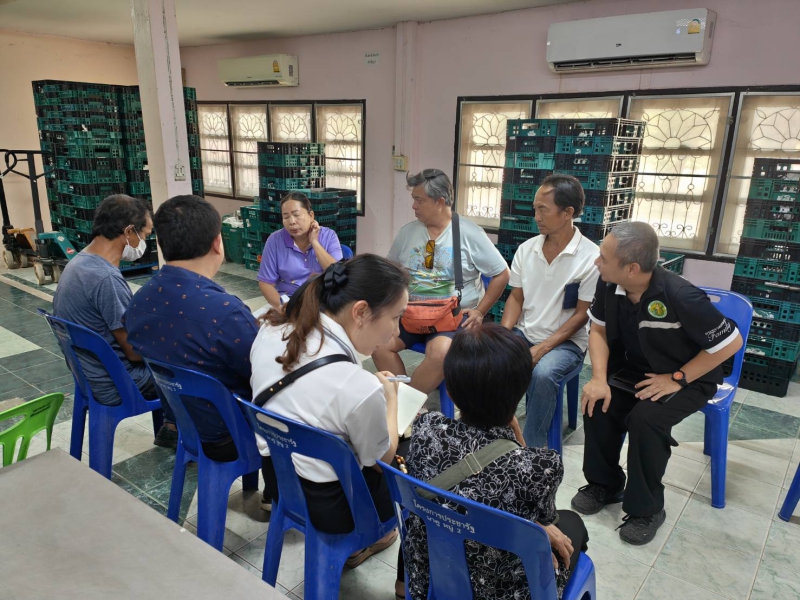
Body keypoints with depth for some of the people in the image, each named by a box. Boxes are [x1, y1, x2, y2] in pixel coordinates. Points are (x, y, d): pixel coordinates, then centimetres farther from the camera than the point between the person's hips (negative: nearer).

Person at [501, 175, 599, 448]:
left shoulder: (591, 257, -13)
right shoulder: (526, 249, 1)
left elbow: (582, 314, -11)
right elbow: (516, 297, 7)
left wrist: (544, 347, -20)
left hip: (566, 341, -4)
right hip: (523, 333, 5)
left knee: (542, 374, -34)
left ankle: (531, 448, -12)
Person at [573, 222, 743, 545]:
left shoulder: (680, 297, -33)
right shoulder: (608, 285, -18)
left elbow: (731, 342, -21)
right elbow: (598, 331, -4)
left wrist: (677, 379, -21)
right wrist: (599, 378, -20)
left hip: (689, 378, -5)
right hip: (635, 368, 5)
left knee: (645, 418, -29)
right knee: (597, 403, -18)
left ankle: (646, 509, -5)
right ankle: (604, 484, 7)